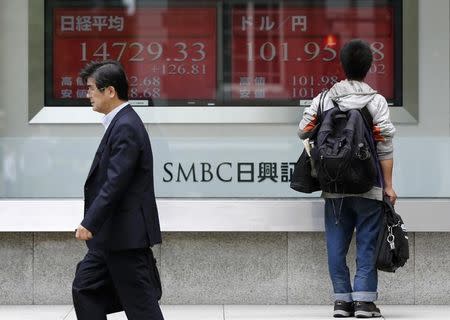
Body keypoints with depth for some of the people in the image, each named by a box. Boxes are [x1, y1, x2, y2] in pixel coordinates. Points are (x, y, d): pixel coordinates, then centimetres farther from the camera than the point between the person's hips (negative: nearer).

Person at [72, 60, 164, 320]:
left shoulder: (126, 127, -18)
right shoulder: (121, 122, 13)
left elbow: (116, 182, -24)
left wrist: (90, 223, -21)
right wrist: (94, 224, 20)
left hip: (127, 233, -10)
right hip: (113, 233, 10)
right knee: (85, 288, 13)